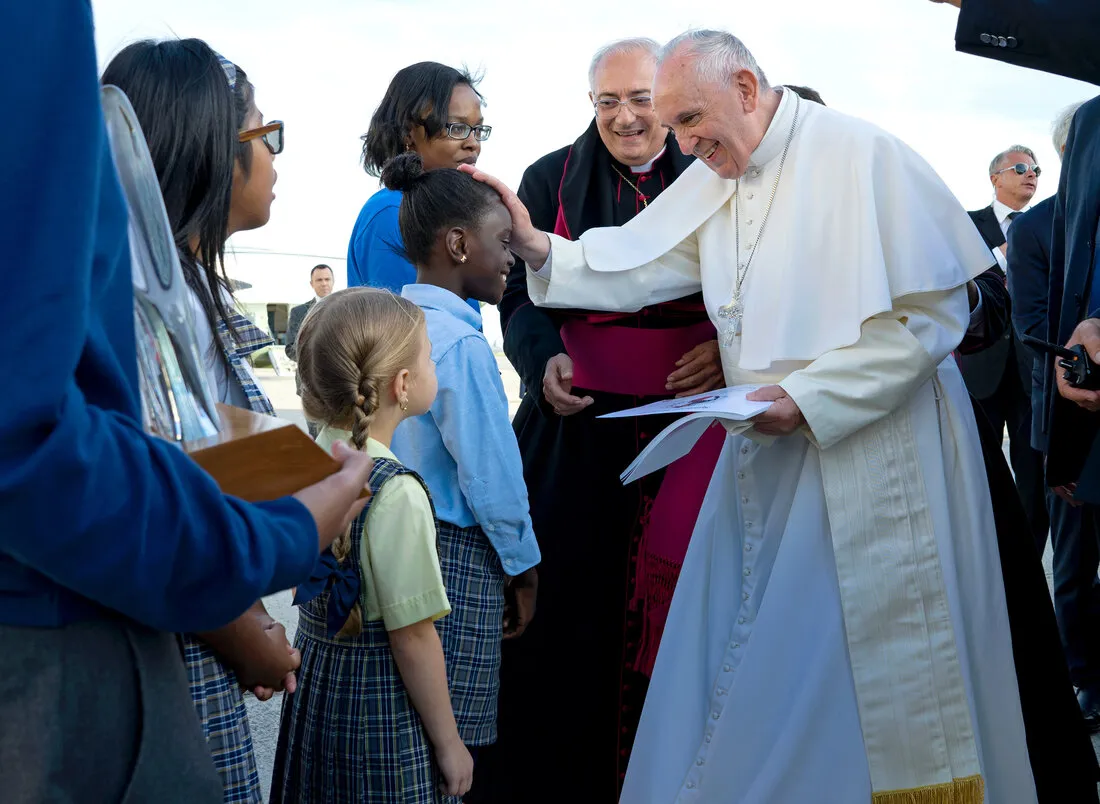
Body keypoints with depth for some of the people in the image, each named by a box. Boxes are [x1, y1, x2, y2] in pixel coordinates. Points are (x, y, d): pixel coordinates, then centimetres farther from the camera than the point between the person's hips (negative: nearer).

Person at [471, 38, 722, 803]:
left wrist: (728, 347, -12)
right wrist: (543, 361, -16)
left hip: (685, 421, 1)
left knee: (667, 603, 1)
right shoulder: (551, 179, 6)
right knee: (560, 600, -2)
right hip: (577, 419, 0)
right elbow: (521, 294, 3)